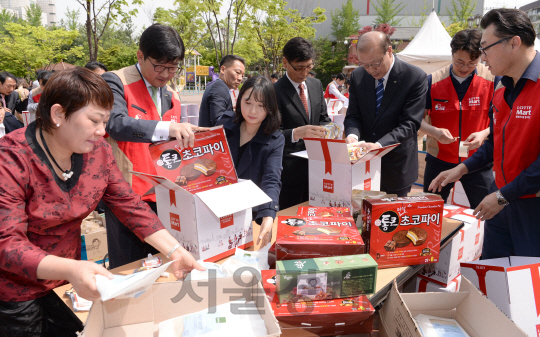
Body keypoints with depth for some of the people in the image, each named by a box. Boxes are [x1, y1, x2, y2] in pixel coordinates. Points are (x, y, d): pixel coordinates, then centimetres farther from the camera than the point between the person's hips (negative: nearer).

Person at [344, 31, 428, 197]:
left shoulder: (416, 77, -12)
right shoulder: (357, 76, 1)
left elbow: (409, 124, -17)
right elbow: (353, 116, 3)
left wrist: (380, 144, -32)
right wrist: (352, 135, -20)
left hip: (397, 165, -3)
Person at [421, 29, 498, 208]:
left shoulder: (492, 79, -4)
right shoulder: (433, 81, -3)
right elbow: (418, 118, 0)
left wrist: (485, 133, -20)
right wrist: (435, 131, -20)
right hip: (439, 160, 1)